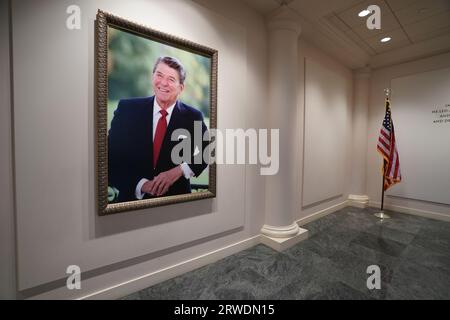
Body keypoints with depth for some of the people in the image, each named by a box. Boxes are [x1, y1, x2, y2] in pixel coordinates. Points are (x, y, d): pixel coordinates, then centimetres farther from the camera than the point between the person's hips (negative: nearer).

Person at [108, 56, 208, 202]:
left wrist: (181, 170, -12)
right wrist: (141, 184, -16)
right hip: (132, 197, 1)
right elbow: (111, 159, -2)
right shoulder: (127, 109, -2)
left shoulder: (193, 117, -4)